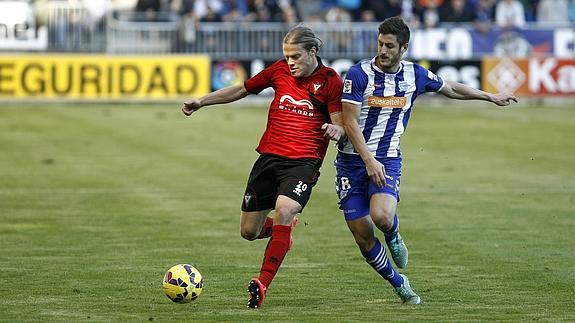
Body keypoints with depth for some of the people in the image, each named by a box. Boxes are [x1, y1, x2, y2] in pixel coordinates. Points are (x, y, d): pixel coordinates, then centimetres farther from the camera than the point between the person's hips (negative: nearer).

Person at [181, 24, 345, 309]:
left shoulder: (330, 80, -3)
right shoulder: (279, 70, 7)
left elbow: (340, 125, -3)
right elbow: (241, 90, 19)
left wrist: (335, 130, -28)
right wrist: (201, 102, 14)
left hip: (304, 162, -4)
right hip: (269, 157, 4)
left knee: (283, 211, -30)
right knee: (249, 231, 4)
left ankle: (262, 284, -27)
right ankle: (284, 227, 39)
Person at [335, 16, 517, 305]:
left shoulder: (415, 75, 3)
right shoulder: (359, 74, -9)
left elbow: (451, 89, 22)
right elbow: (349, 121, -12)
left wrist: (491, 97, 31)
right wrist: (369, 160, -21)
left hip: (387, 160, 1)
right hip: (352, 160, -1)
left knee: (382, 216, -28)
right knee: (361, 234, -5)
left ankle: (393, 236, 10)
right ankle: (398, 283, 18)